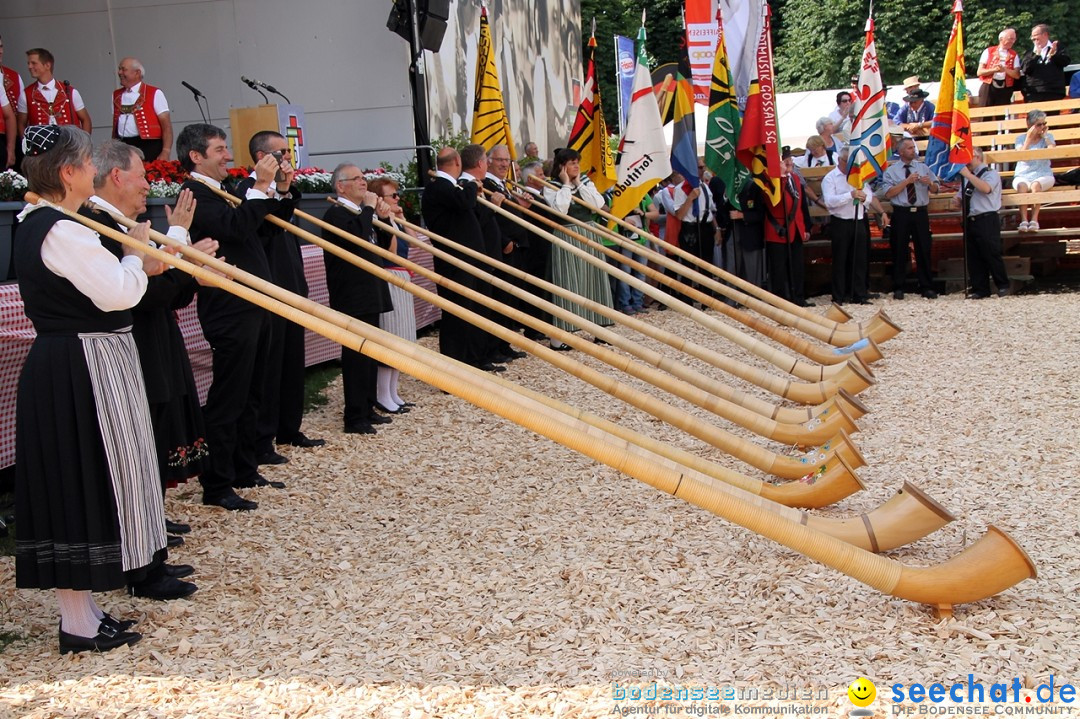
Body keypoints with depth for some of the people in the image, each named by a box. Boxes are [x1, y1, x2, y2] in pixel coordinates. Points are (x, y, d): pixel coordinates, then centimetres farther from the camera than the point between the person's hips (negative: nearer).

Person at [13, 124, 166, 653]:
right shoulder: (62, 232, -19)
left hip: (60, 366, 10)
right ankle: (79, 627, 9)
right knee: (83, 486, -2)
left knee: (72, 487, 15)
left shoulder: (35, 225, 13)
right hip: (82, 373, -10)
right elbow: (117, 294, -21)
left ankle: (81, 609, 25)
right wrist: (136, 256, -4)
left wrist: (137, 266, 8)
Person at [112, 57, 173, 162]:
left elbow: (166, 125, -7)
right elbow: (115, 124, 21)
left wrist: (166, 152, -17)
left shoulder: (154, 93, -2)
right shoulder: (116, 95, 15)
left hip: (148, 147, -5)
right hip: (123, 148, 5)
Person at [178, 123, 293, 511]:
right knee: (227, 399, -5)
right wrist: (261, 186, -22)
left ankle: (244, 471, 25)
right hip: (231, 311, -10)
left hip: (253, 306, 10)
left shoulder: (225, 192, 17)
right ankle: (217, 486, 1)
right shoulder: (195, 194, -12)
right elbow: (235, 227, -27)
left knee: (249, 395, 15)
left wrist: (283, 191, 8)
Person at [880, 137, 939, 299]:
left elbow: (935, 189, 13)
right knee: (899, 251, 2)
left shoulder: (923, 167, 12)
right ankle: (898, 288, 10)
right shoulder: (891, 170, 3)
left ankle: (926, 288, 11)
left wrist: (930, 183, -9)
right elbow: (888, 194, -8)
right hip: (901, 214, -2)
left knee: (924, 250, 3)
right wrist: (906, 181, -14)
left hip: (921, 213, 2)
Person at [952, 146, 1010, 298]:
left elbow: (986, 188, -23)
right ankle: (980, 290, 12)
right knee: (973, 258, 6)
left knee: (991, 255, -6)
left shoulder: (991, 173, -1)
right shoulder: (966, 177, 19)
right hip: (970, 221, 7)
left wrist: (968, 175, -19)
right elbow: (961, 199, 25)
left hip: (987, 221, -7)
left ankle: (1003, 286, 7)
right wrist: (957, 202, 0)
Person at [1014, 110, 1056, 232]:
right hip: (1023, 175, 0)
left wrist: (1044, 136, -3)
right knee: (1021, 185, -35)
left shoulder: (1048, 137, 11)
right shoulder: (1021, 138, 8)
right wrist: (1029, 137, -9)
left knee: (1036, 185, -35)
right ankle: (1024, 220, -39)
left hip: (1043, 175, 0)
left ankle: (1034, 219, -36)